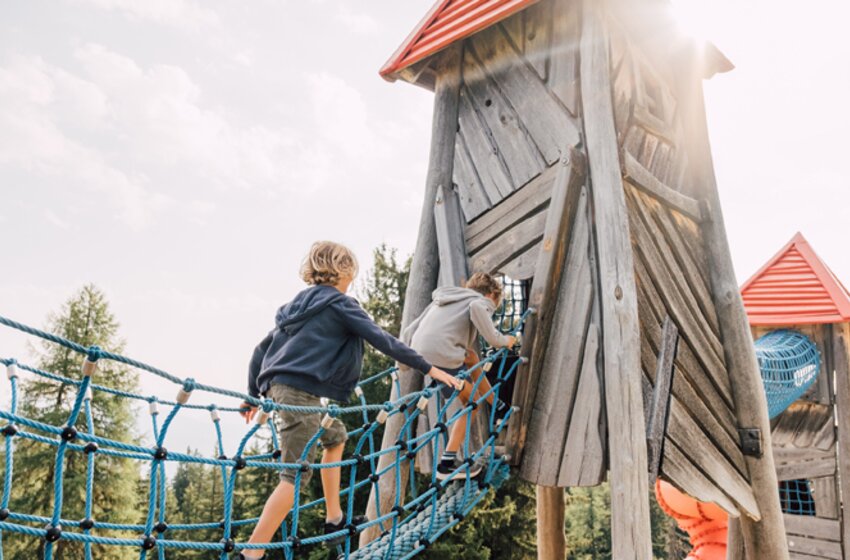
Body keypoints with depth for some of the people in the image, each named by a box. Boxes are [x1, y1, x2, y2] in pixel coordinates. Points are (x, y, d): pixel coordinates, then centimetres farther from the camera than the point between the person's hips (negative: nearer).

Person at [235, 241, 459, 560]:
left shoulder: (299, 304, 21)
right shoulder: (340, 303, 0)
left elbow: (261, 350, 21)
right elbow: (382, 340, -6)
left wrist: (253, 396, 26)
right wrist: (428, 369, -3)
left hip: (277, 384, 9)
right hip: (299, 390, -9)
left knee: (335, 436, 25)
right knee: (296, 475, -5)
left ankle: (334, 521, 29)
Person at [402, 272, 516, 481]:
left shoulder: (441, 299, 31)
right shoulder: (482, 301, 11)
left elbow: (408, 333, 26)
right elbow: (476, 308, -17)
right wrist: (500, 340, -8)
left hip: (418, 355, 7)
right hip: (442, 357, -7)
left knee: (471, 356, 30)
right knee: (472, 402, 13)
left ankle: (497, 406, 39)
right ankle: (447, 464, 9)